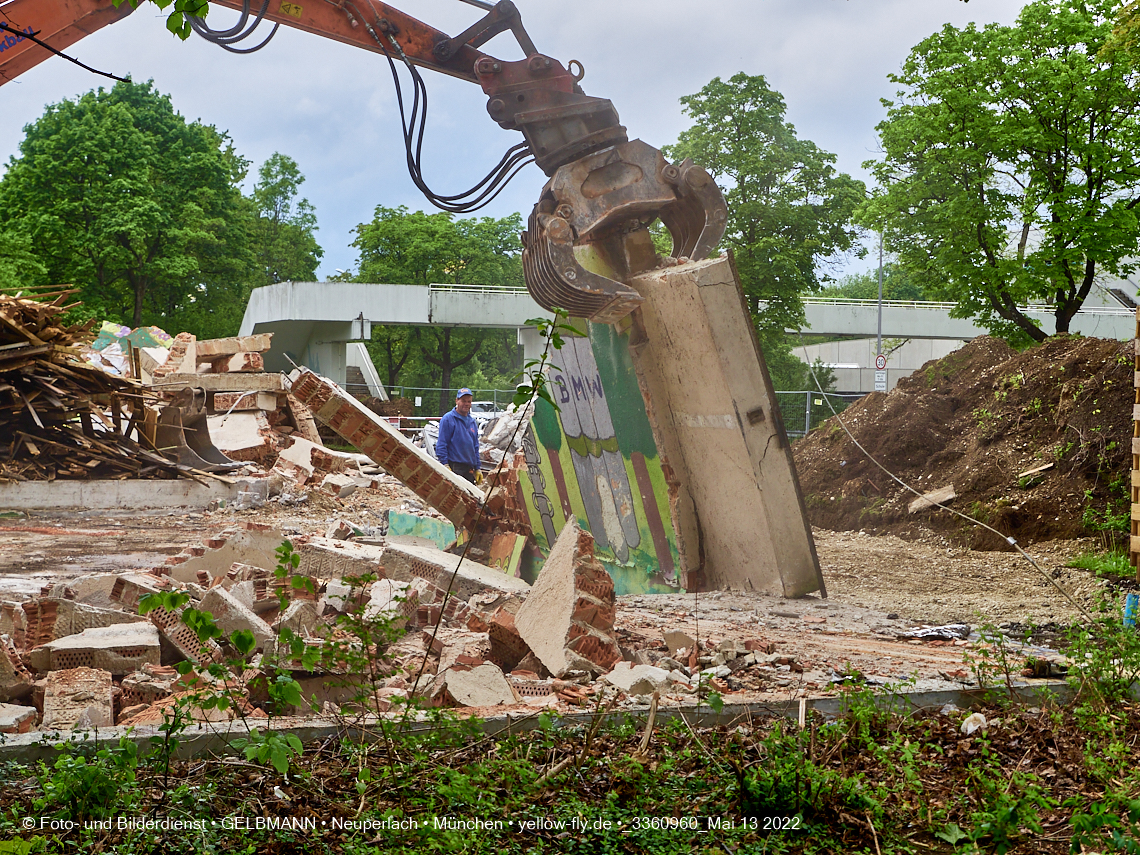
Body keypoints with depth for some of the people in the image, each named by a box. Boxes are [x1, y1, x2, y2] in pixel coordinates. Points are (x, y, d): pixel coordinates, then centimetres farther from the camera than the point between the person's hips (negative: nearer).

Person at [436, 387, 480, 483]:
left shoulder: (473, 422, 18)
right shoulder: (448, 419, -3)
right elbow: (441, 444, -8)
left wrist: (477, 468, 18)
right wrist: (445, 464, -15)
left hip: (469, 469, 7)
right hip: (454, 467, -7)